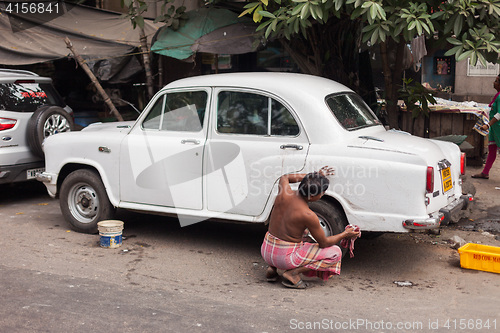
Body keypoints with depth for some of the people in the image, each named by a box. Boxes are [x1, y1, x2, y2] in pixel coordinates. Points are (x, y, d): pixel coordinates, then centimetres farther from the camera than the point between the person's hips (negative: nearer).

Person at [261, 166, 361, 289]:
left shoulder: (283, 194, -7)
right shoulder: (308, 215, -23)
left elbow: (284, 178, 19)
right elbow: (324, 243, -9)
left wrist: (315, 176, 19)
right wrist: (345, 234, 7)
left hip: (265, 251, 6)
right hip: (285, 258, -6)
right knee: (335, 253, 4)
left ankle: (272, 268, 18)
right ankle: (293, 273, -5)